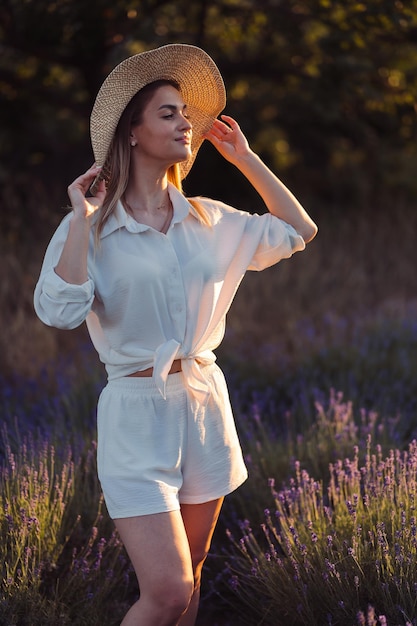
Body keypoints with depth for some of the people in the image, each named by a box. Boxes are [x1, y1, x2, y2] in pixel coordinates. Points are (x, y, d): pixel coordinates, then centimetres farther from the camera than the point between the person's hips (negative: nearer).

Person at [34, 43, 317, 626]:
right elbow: (59, 310, -23)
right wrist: (83, 217, -18)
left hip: (205, 402, 5)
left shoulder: (208, 221, 7)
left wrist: (245, 158, 12)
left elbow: (298, 231, 16)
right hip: (137, 409, -5)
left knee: (189, 575, 14)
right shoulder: (89, 228, -7)